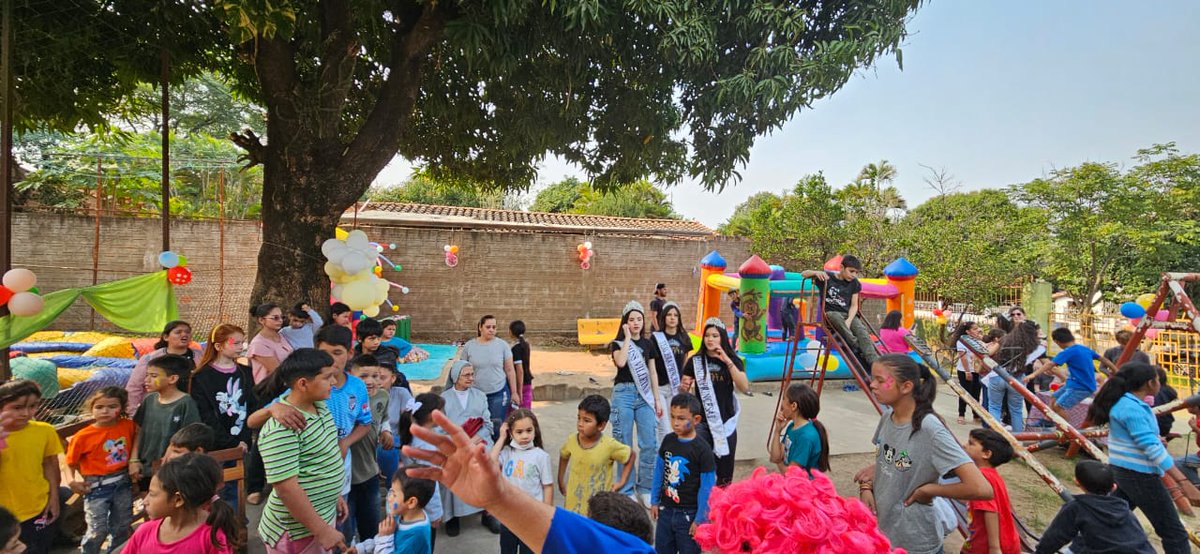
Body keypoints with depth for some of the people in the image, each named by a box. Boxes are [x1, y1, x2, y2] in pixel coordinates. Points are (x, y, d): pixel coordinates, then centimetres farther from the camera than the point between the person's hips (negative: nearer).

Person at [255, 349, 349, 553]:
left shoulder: (319, 406, 1)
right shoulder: (282, 429, -26)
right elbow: (286, 488, -26)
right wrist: (322, 531, -23)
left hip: (325, 514, 8)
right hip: (298, 530, -8)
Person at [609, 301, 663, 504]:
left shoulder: (648, 344, 12)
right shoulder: (617, 344, 1)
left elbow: (652, 373, 15)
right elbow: (620, 362, -20)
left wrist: (657, 399, 13)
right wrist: (627, 338, -12)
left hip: (645, 395, 3)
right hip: (624, 393, -3)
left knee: (650, 444, -1)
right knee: (624, 444, 2)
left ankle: (644, 489, 15)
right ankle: (626, 490, 14)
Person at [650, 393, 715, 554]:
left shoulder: (703, 450, -17)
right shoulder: (668, 441, -2)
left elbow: (707, 488, -14)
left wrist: (700, 519, -11)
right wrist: (654, 501, 10)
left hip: (689, 514, -5)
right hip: (666, 510, 5)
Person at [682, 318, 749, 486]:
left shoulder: (733, 360, 2)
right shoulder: (695, 361, 2)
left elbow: (745, 388, -13)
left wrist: (728, 362, -19)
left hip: (726, 422, 1)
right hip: (702, 421, -1)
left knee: (725, 473, 11)